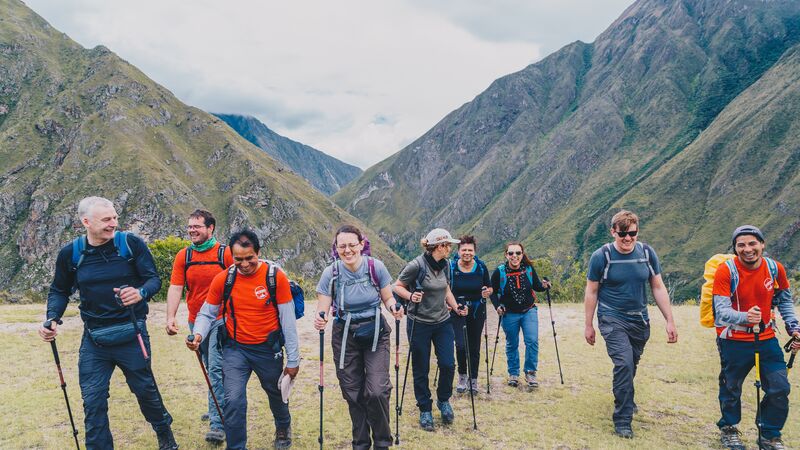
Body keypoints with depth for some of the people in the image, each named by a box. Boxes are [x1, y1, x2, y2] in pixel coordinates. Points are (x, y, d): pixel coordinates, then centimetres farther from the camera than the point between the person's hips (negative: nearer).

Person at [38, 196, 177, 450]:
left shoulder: (132, 244, -10)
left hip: (132, 336, -2)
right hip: (94, 341, 2)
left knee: (145, 389, 12)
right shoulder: (70, 253, -2)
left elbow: (154, 279, -9)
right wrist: (52, 319, -8)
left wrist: (141, 293, -32)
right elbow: (59, 291, 10)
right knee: (93, 400, 3)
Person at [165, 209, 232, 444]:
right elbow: (175, 288, -3)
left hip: (220, 320, -5)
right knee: (209, 368, 19)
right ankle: (218, 408, 38)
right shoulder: (183, 256, 3)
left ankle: (217, 424, -11)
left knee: (216, 369, -12)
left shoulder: (225, 253, -7)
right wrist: (170, 317, -15)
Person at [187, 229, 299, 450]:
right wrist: (198, 335, -18)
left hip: (268, 349, 0)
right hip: (235, 349, 1)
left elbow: (288, 320, -9)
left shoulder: (276, 277, -14)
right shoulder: (222, 279, -8)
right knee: (233, 401, -12)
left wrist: (293, 359, -7)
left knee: (276, 394, 21)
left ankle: (283, 428, 53)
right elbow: (206, 314, 4)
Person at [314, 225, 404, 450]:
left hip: (375, 334, -1)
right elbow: (323, 308, -8)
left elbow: (388, 298, 1)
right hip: (345, 338, 1)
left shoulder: (375, 267, -10)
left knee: (377, 391, -12)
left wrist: (394, 308, -20)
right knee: (353, 394, 7)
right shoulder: (330, 273, -9)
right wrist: (320, 319, -30)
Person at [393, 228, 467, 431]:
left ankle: (444, 401, 23)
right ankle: (425, 410, 21)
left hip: (442, 322, 5)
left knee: (448, 364, -2)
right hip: (419, 324, -5)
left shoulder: (445, 264, 4)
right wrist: (411, 296, -27)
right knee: (421, 369, 5)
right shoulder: (417, 265, -17)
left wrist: (456, 308, 5)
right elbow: (397, 286, -9)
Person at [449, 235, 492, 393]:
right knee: (461, 345, -15)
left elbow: (489, 287, 10)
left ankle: (473, 379, 25)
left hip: (477, 312, 2)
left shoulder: (481, 267, -1)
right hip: (457, 311, -2)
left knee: (474, 347, 9)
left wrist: (488, 292, -12)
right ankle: (462, 376, 10)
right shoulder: (451, 267, -6)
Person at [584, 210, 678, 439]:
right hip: (612, 319, -4)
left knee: (631, 366, 18)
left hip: (640, 321, 4)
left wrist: (670, 321, 1)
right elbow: (591, 292, -4)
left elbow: (658, 288, 4)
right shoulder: (601, 256, -11)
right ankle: (622, 420, -6)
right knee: (624, 364, -19)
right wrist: (588, 325, -1)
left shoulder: (647, 253, -2)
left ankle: (625, 399, 46)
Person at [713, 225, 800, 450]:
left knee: (780, 389, 1)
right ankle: (728, 429, 34)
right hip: (734, 341, -3)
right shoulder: (726, 271, -18)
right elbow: (721, 311, -24)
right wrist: (745, 316, -42)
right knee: (731, 389, 9)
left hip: (766, 338, 4)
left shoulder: (775, 268, -4)